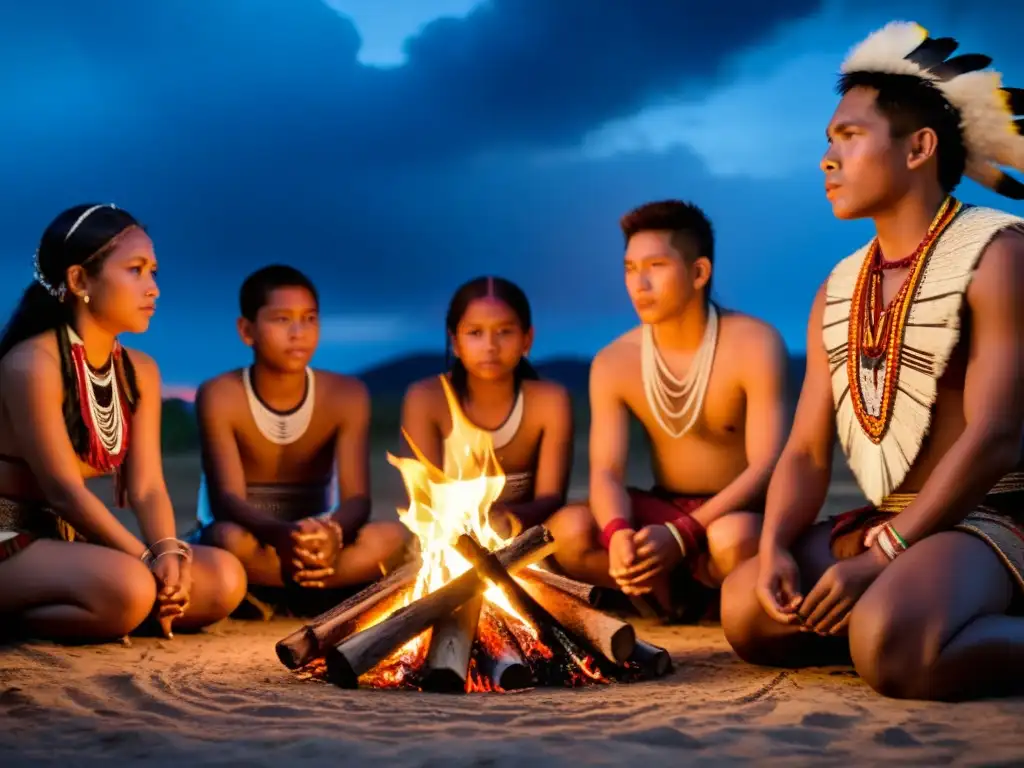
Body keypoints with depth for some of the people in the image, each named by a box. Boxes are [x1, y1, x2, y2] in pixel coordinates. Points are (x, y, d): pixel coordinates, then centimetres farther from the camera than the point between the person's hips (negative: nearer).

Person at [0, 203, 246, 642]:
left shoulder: (140, 372, 7)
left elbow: (147, 488, 0)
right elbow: (64, 491, -20)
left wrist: (169, 553, -21)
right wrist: (149, 559, -24)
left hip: (70, 540, 8)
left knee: (223, 579, -9)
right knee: (127, 586, -35)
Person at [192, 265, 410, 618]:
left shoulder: (346, 395, -7)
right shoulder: (220, 396, -13)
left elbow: (356, 499, -14)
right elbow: (227, 500, -23)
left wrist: (332, 532, -41)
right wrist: (281, 534, -46)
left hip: (315, 542, 3)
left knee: (391, 537, -28)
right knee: (230, 540, -39)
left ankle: (268, 596, -19)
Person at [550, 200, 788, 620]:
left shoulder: (754, 345, -16)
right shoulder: (614, 362, -4)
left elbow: (766, 466, -23)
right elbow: (606, 472, -12)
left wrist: (683, 535, -38)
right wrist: (617, 532, -37)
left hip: (739, 514, -3)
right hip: (665, 510, 3)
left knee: (732, 538, -40)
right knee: (569, 531, -26)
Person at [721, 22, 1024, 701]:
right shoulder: (839, 290, 12)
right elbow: (808, 451, 7)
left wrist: (879, 557, -22)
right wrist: (776, 547, -14)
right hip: (886, 523, 8)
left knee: (892, 649, -35)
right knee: (747, 612, -9)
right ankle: (933, 623, -1)